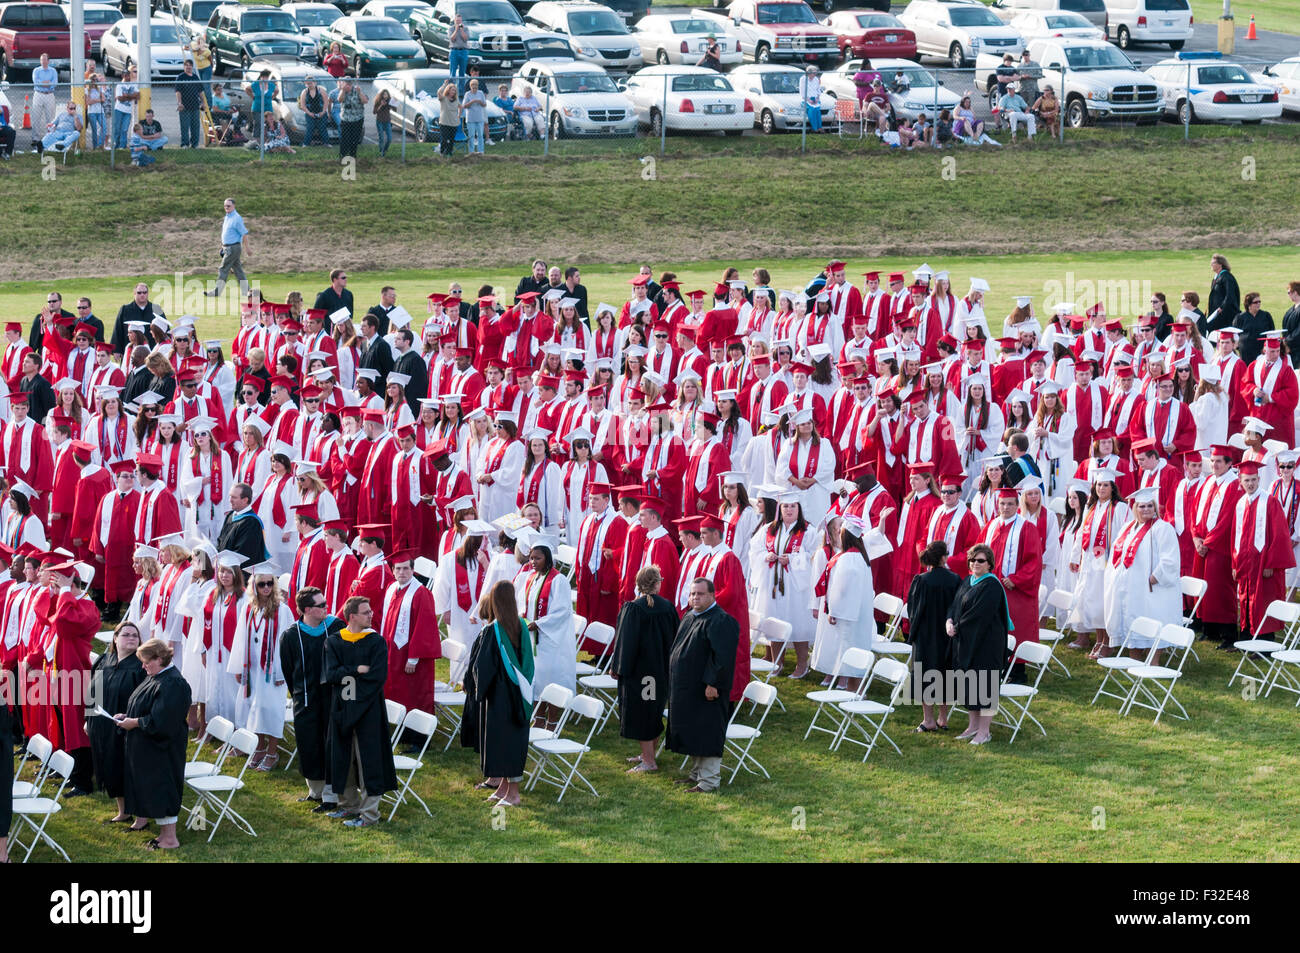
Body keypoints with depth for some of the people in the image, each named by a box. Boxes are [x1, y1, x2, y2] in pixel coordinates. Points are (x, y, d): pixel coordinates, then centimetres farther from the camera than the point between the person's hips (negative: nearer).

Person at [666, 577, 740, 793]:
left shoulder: (720, 621, -17)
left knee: (706, 735, -5)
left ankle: (708, 781, -1)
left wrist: (712, 684, -24)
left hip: (706, 690, -9)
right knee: (692, 733, 16)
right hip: (686, 689, 9)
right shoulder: (689, 618, 11)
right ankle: (697, 774, 27)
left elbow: (723, 656, -22)